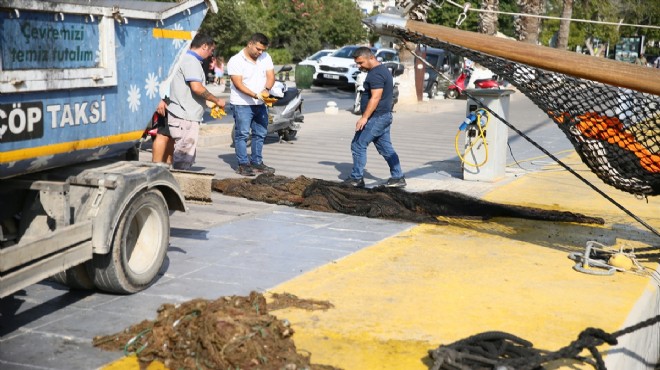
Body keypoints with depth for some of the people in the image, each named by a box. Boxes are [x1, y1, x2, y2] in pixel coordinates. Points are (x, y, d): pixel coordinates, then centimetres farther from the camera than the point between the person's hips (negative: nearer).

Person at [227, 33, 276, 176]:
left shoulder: (266, 58, 6)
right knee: (242, 134, -5)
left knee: (260, 134, 11)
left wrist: (266, 89, -21)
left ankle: (257, 162, 21)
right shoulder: (236, 61, -11)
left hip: (261, 104, 6)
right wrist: (255, 95, -28)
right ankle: (243, 165, -1)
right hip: (242, 103, -6)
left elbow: (271, 76, 1)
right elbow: (238, 84, -18)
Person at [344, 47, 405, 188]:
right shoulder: (383, 70, 16)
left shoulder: (376, 74, -17)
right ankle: (398, 177, 12)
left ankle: (356, 178, 1)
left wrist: (364, 117, -25)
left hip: (376, 118, -11)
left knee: (358, 145, -4)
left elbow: (375, 98, -24)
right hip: (384, 116, 11)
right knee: (386, 148, 12)